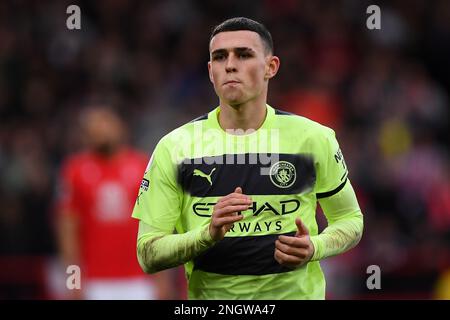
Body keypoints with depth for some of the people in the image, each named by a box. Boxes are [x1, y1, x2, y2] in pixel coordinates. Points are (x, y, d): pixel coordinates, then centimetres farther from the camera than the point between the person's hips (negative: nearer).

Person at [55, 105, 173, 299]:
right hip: (96, 283, -1)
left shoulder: (142, 166, 5)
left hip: (138, 280, 1)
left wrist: (161, 276, 3)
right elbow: (68, 227, 2)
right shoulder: (76, 170, 2)